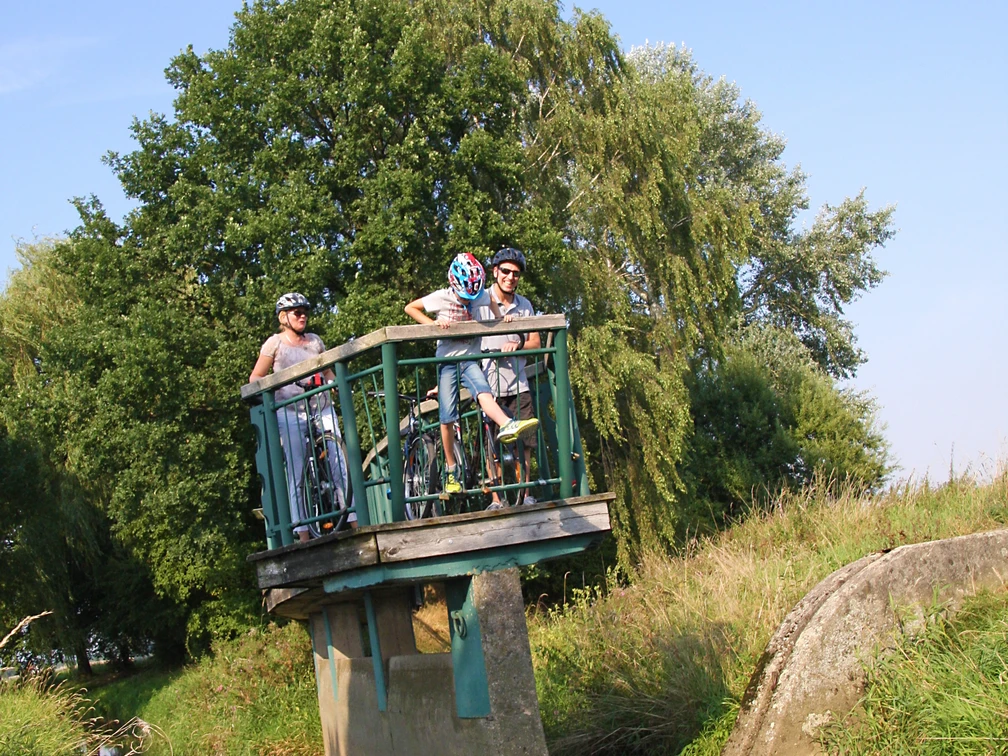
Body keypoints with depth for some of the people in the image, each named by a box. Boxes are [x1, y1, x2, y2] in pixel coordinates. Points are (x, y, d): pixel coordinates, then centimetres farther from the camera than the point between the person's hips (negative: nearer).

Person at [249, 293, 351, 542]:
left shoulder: (315, 341, 16)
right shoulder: (275, 343, 7)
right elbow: (255, 377, 8)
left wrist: (334, 383, 2)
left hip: (322, 409, 3)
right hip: (290, 413, -3)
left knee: (341, 466, -8)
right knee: (296, 476, -5)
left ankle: (355, 522, -8)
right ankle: (303, 533, -5)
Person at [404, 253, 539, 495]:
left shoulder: (479, 295, 0)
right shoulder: (441, 298, -7)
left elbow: (491, 303, 25)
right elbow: (410, 308, 2)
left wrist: (500, 317, 7)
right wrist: (432, 323, -10)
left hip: (470, 358, 1)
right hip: (447, 359, -1)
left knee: (483, 391, -30)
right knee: (447, 416, -6)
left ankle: (507, 426, -56)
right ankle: (451, 470, 4)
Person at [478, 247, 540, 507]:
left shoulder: (524, 305, 10)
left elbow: (535, 342, 8)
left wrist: (518, 344, -14)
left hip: (518, 385, 3)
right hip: (490, 385, -3)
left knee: (526, 441, -1)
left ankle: (525, 494, 11)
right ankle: (496, 500, 3)